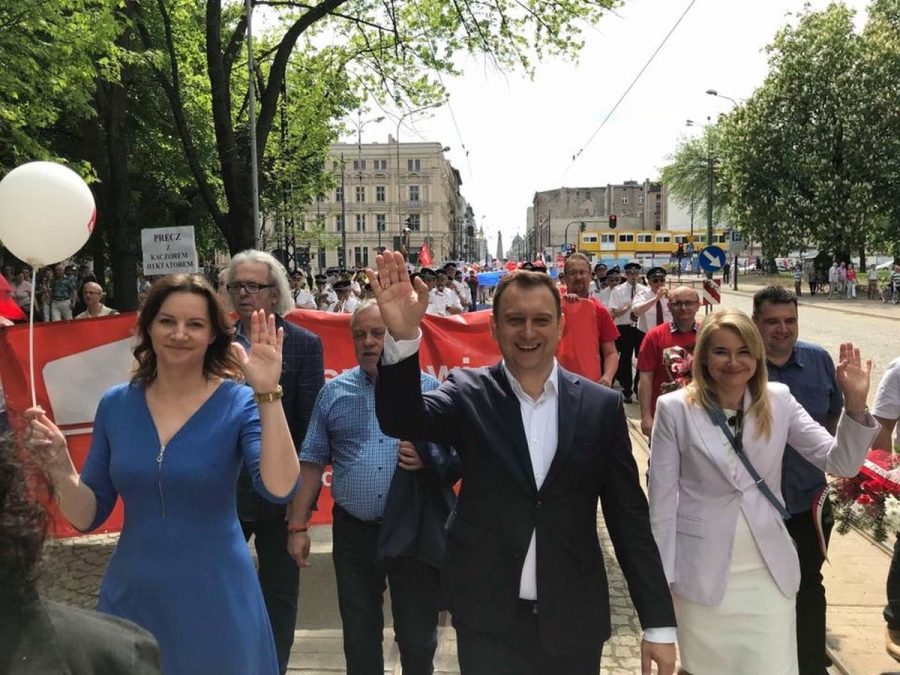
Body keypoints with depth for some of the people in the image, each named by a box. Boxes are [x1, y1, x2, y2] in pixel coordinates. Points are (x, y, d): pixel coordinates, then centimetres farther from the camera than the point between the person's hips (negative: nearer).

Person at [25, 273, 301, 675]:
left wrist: (268, 394, -34)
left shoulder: (239, 403, -12)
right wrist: (59, 464, -15)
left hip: (215, 598, -3)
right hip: (130, 596, 3)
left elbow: (280, 489, -28)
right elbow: (87, 517, 3)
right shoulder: (116, 404, -1)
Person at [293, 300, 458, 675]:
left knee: (417, 637, 9)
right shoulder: (334, 392, 4)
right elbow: (312, 461, 6)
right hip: (354, 531, 2)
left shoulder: (430, 388, 0)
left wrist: (430, 460, -18)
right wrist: (300, 525, 2)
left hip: (415, 531, -1)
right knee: (359, 636, 15)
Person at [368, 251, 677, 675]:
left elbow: (629, 520, 0)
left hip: (574, 620, 2)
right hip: (488, 619, -1)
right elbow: (401, 419, -22)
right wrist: (403, 337, -39)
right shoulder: (469, 395, -4)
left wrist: (659, 623, 0)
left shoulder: (601, 406, -2)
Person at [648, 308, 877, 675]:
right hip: (701, 573, -2)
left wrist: (855, 404, -20)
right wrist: (662, 576, -4)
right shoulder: (675, 408, -9)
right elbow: (663, 496, -6)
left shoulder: (778, 400, -2)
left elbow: (841, 462, -4)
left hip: (769, 572, 2)